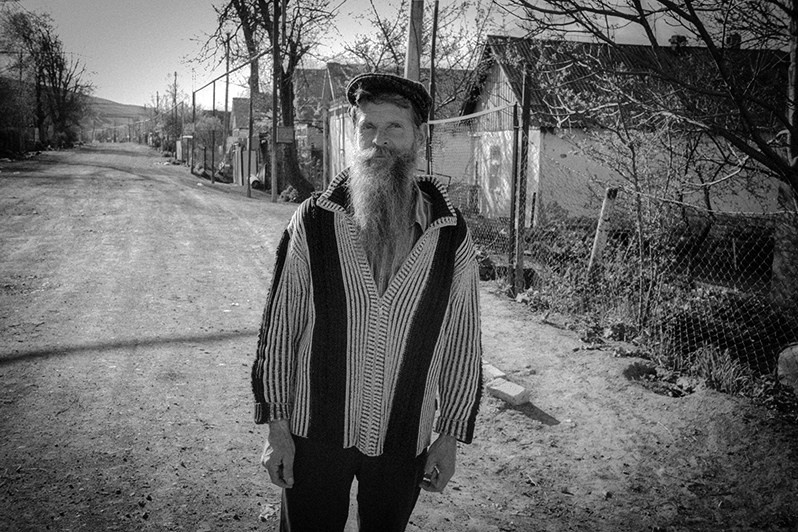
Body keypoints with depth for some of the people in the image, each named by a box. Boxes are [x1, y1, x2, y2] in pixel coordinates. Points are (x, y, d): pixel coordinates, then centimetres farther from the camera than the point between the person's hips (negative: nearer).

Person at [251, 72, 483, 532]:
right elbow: (280, 326, -4)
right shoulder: (313, 222, -8)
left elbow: (462, 341, 0)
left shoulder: (451, 236, -6)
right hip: (314, 436, 0)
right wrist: (276, 426, -2)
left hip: (406, 443, 1)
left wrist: (451, 436, 3)